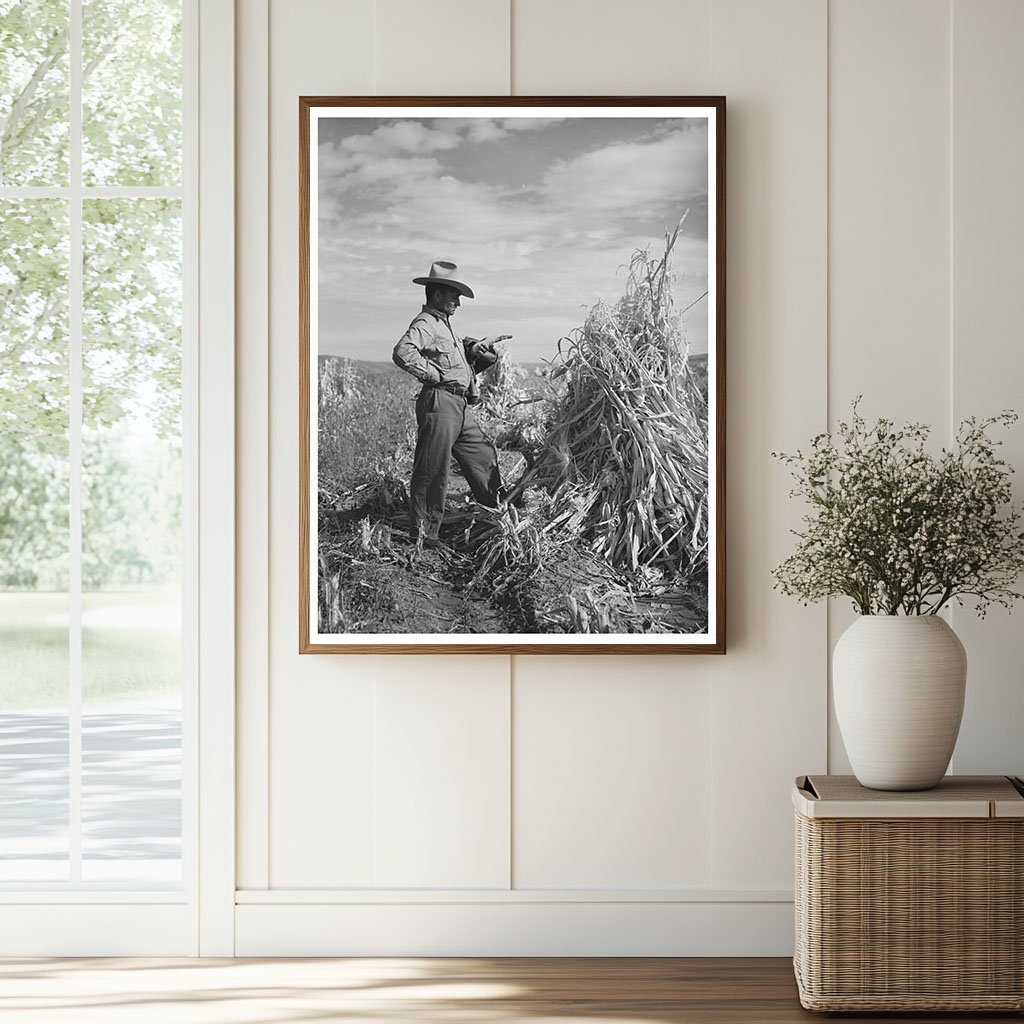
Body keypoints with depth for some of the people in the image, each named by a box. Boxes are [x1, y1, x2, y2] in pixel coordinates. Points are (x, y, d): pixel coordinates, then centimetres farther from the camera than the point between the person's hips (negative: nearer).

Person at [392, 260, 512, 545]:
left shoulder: (445, 325, 22)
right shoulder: (425, 324, -11)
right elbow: (403, 353, -28)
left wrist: (479, 346, 18)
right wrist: (432, 374, -20)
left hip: (461, 406, 10)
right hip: (439, 402, -10)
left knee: (484, 457, 17)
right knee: (432, 471, -7)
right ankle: (422, 535, -3)